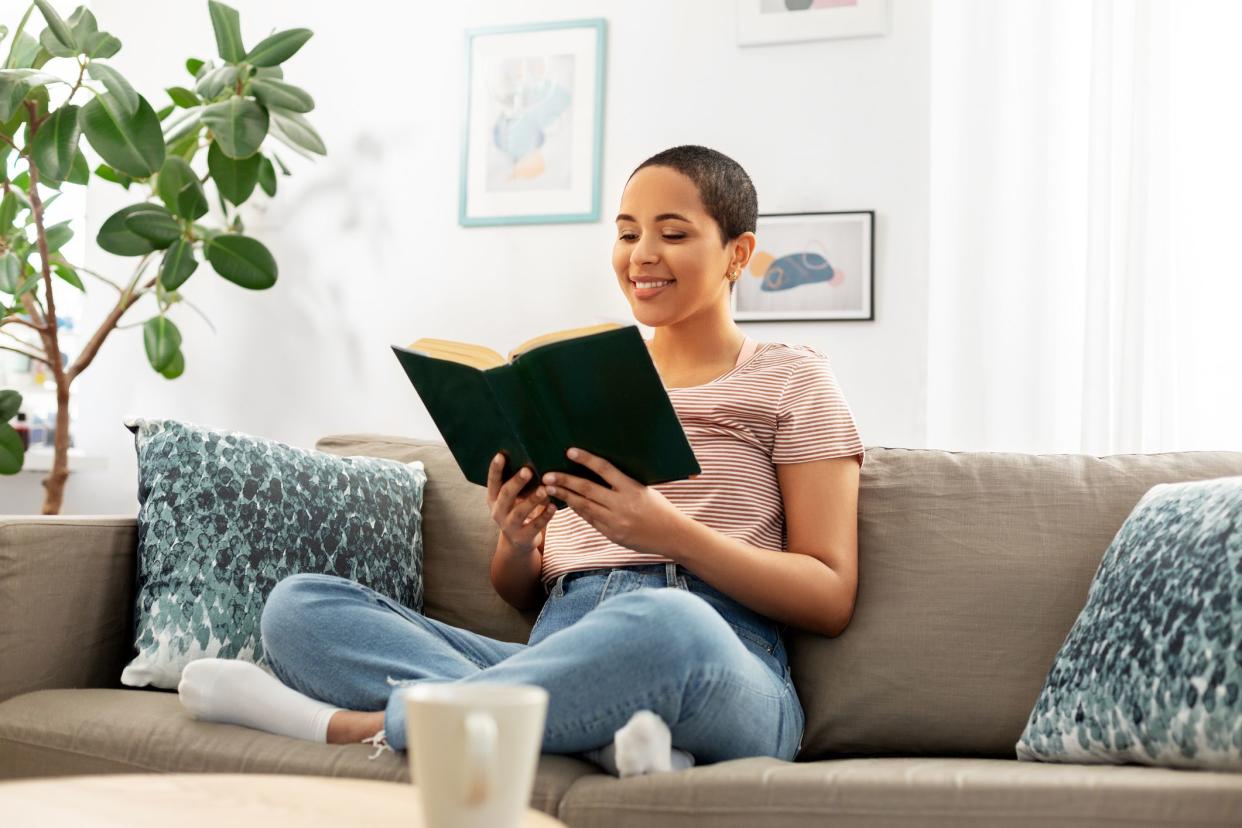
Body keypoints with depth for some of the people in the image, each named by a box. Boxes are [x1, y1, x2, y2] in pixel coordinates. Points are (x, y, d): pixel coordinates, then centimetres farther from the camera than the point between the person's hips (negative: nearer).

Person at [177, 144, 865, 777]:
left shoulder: (792, 379, 11)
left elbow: (830, 600, 1)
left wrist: (670, 531, -14)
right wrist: (517, 542, -2)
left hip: (721, 672, -4)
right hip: (557, 655, 5)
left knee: (669, 622, -42)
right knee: (298, 604, -13)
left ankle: (349, 725, -23)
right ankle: (599, 735, -30)